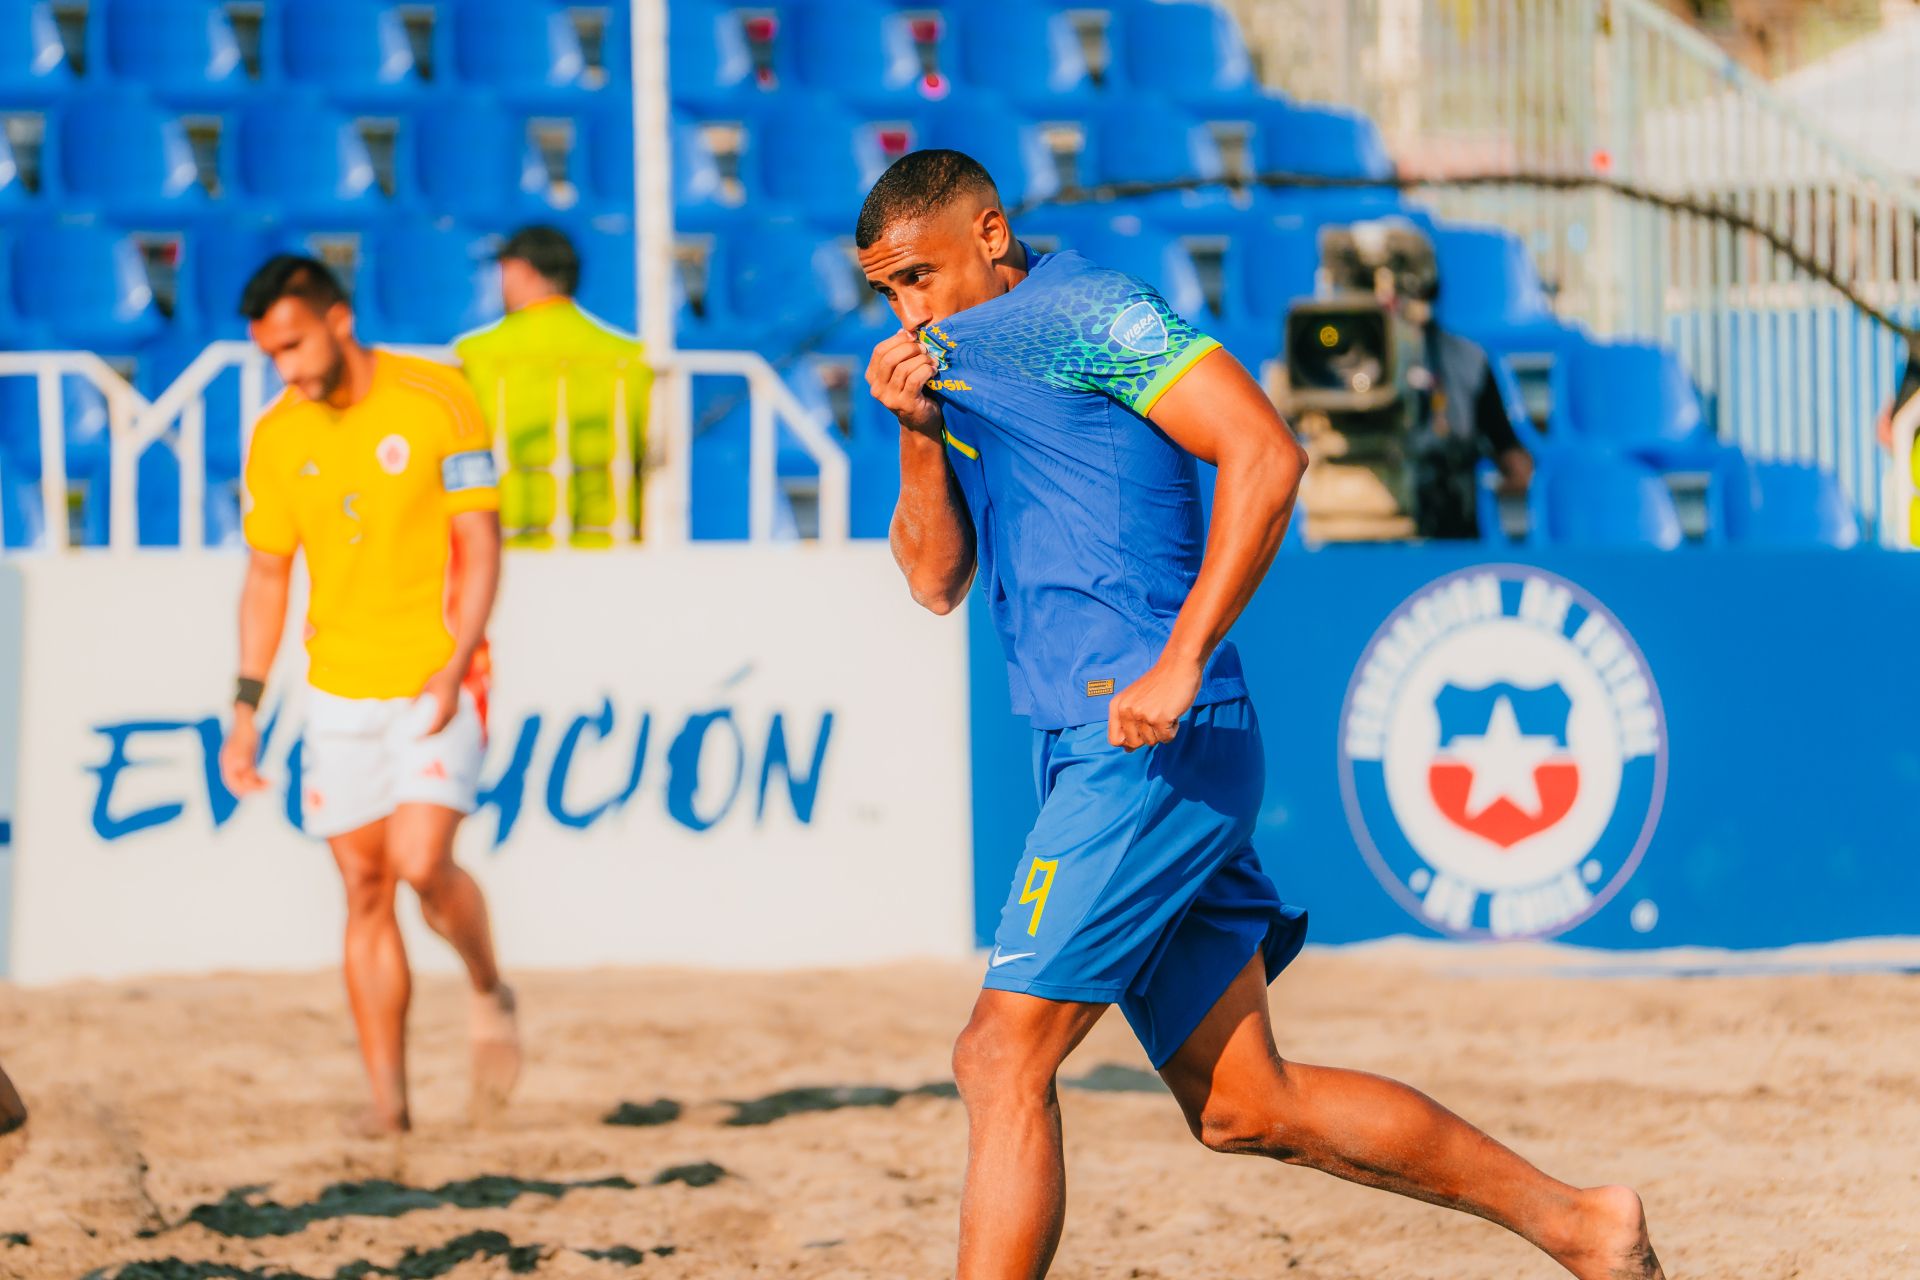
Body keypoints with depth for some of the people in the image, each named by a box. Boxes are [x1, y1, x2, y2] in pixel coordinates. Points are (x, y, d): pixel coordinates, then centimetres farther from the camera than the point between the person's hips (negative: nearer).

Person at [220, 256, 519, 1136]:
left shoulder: (437, 402, -8)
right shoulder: (275, 437, 5)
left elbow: (480, 544, -7)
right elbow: (267, 576, 13)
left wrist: (456, 667, -17)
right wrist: (245, 709, 7)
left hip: (434, 686, -4)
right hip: (339, 691, 4)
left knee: (421, 864, -18)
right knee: (364, 888, 2)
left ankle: (490, 996, 10)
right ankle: (386, 1093, 8)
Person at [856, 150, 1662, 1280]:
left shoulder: (1077, 313, -6)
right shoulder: (966, 360, 23)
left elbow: (1264, 454, -16)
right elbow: (937, 578, 19)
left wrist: (1180, 664, -22)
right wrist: (919, 433, 2)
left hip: (1155, 747, -10)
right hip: (1109, 757, 10)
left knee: (1002, 1059, -14)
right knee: (1244, 1107, 10)